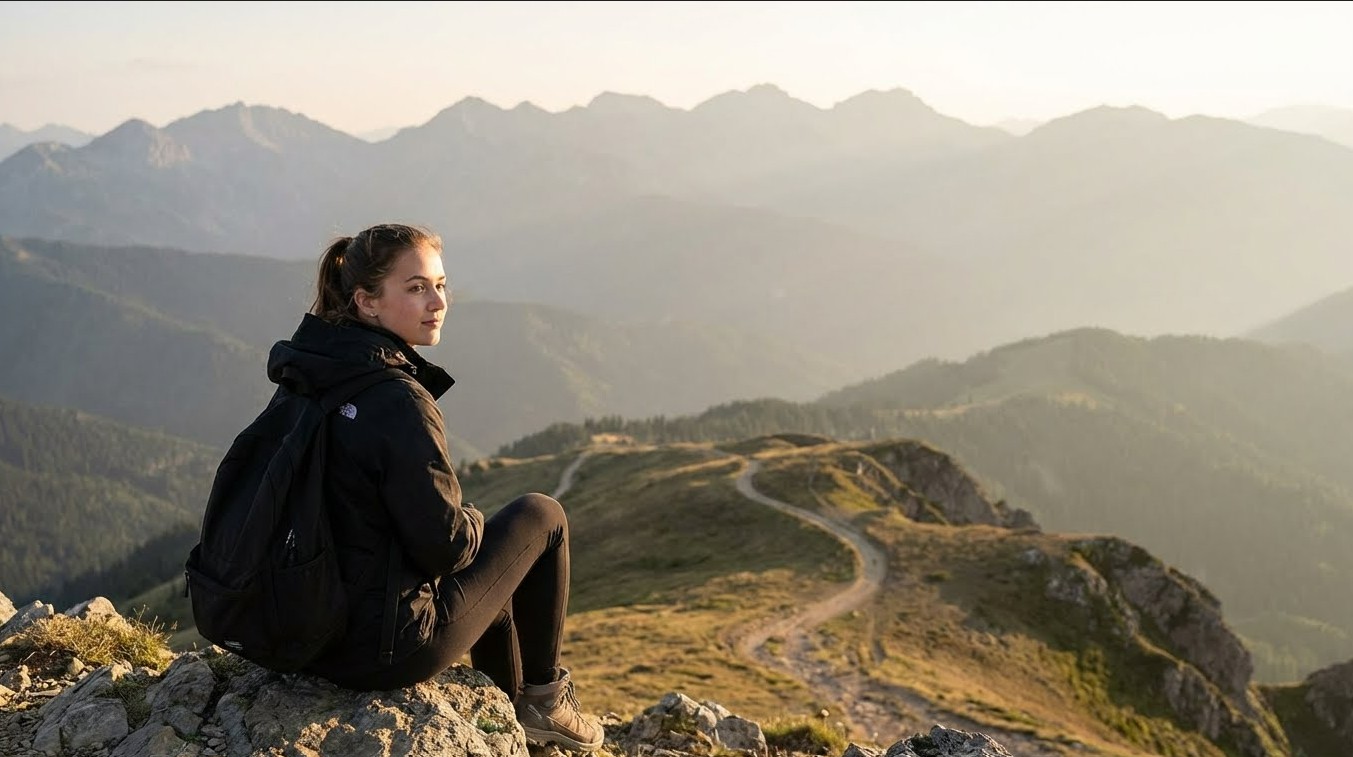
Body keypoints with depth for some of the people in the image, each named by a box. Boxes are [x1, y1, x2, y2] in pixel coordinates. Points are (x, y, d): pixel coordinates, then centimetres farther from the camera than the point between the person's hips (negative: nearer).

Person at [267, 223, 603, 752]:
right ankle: (543, 698, 25)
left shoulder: (302, 377, 1)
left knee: (483, 556, 31)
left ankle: (508, 714, 44)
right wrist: (474, 524, 2)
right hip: (383, 652, -8)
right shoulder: (398, 402, -24)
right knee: (542, 517, 9)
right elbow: (443, 544, -20)